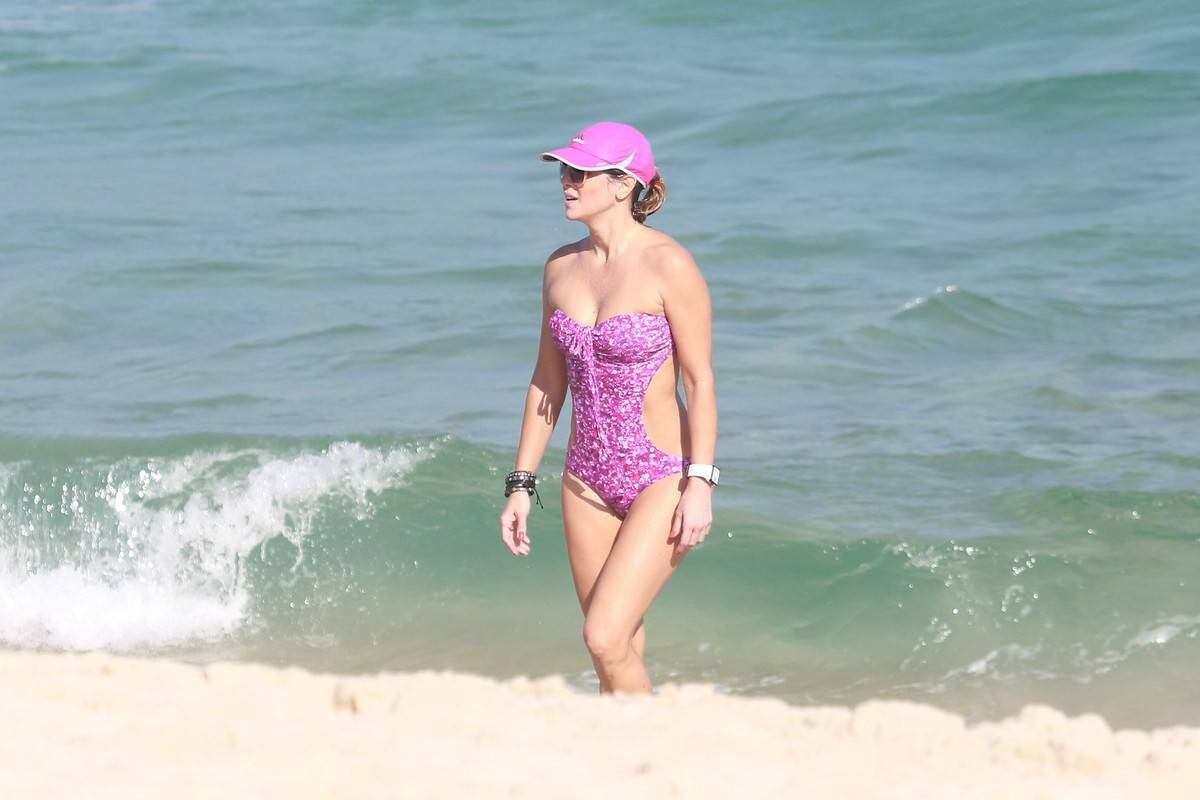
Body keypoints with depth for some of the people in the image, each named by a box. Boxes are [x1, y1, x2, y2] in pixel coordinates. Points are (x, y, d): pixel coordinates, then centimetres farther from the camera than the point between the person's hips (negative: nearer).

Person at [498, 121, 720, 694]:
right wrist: (521, 484, 11)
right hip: (589, 479, 6)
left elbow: (700, 381, -12)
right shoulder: (561, 268, 6)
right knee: (620, 649, 8)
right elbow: (548, 382, 13)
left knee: (605, 638, -16)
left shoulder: (669, 267, -13)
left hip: (661, 477, -6)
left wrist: (700, 484, -18)